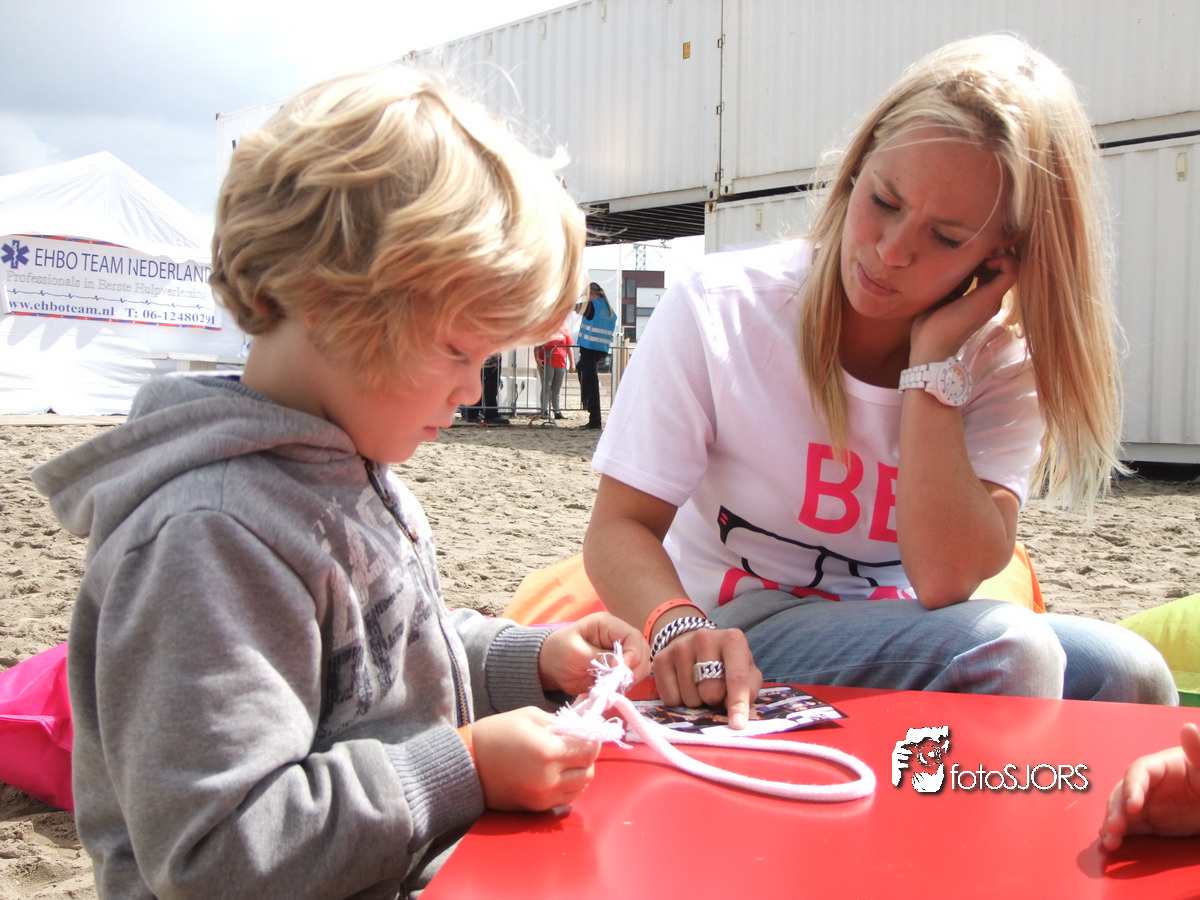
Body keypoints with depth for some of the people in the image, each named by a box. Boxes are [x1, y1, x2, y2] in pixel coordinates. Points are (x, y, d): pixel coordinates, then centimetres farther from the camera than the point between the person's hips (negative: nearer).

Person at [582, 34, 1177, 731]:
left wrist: (933, 360, -23)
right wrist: (681, 629, -38)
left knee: (1126, 671, -21)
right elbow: (621, 526, -17)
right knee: (1005, 650, -29)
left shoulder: (1001, 360, -7)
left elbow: (946, 581, -21)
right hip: (740, 646, -4)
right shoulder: (721, 309, -14)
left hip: (901, 635, 4)